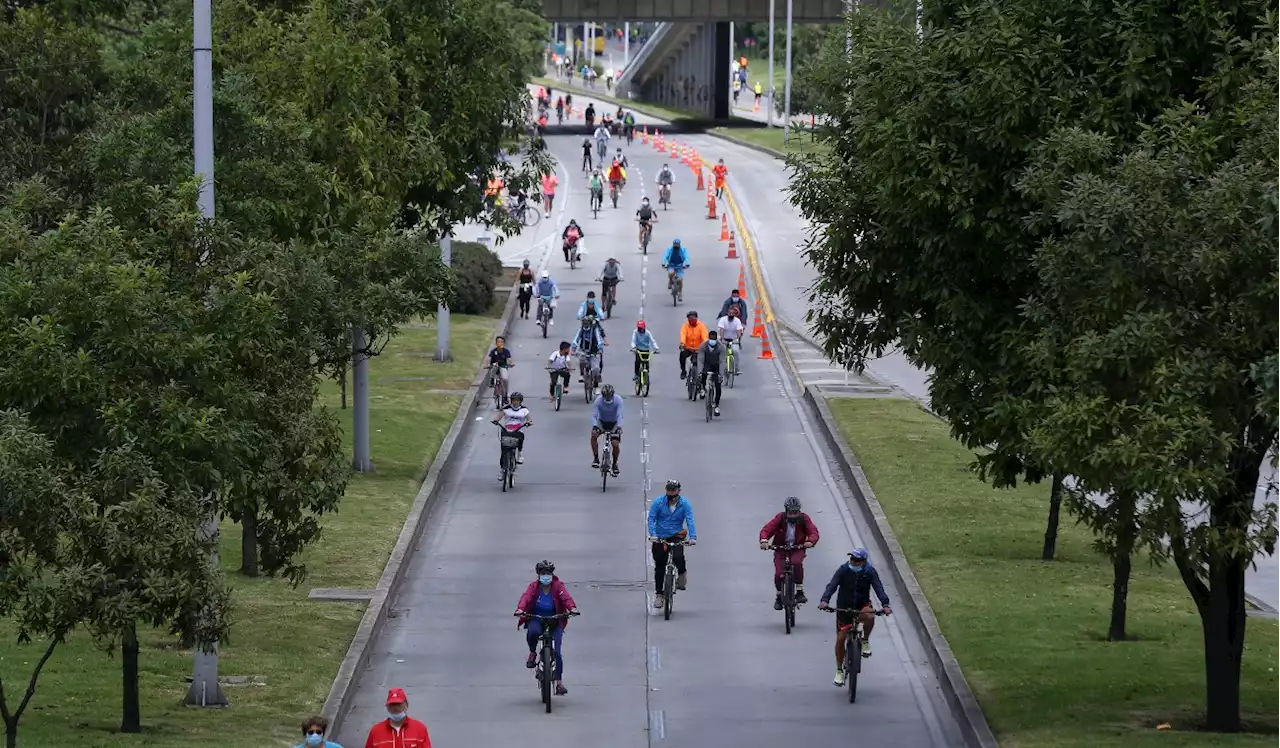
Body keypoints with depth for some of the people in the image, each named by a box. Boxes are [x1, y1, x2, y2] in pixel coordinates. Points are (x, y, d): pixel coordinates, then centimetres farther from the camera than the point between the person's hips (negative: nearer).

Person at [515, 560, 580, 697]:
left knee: (556, 651, -11)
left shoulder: (558, 586, -6)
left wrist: (572, 608, -44)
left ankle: (559, 683, -4)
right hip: (536, 619, 0)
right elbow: (526, 597, -21)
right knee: (533, 632, -37)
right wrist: (520, 609, -43)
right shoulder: (533, 586, -5)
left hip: (555, 622, 0)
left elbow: (566, 597, -22)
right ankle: (532, 653, -5)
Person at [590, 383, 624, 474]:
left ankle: (615, 464, 13)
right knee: (593, 435, -27)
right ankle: (596, 459, -12)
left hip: (614, 423, -1)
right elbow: (594, 415, -28)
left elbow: (619, 415, -30)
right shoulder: (598, 400, -23)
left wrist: (619, 427, -48)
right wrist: (594, 427, -46)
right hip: (602, 422, 1)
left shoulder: (618, 400, -25)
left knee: (616, 445, -14)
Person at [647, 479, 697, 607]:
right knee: (659, 568, 4)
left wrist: (693, 537, -29)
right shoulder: (658, 502, -6)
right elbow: (651, 519, -11)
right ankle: (658, 594, 18)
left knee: (678, 556, -29)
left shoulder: (685, 504, -6)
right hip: (659, 538, 1)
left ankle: (682, 574, 3)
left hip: (676, 536, -1)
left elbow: (690, 521, -14)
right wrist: (652, 534, -27)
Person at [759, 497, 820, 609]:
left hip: (797, 549, -1)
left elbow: (813, 532, -16)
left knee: (797, 563, -33)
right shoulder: (780, 518, -11)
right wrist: (764, 541, -36)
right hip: (781, 549, 1)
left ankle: (800, 592, -24)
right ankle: (779, 597, 13)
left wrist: (810, 541, -39)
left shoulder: (804, 519, -9)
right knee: (779, 574, -15)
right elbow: (766, 530, -15)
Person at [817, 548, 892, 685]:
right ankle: (839, 671, 16)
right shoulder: (843, 570, -12)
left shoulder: (870, 572, -11)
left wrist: (885, 604, -38)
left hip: (862, 606, -1)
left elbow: (879, 588, -20)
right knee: (840, 638, -1)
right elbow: (832, 586, -21)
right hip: (844, 607, 1)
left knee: (869, 616, -36)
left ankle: (865, 641, -7)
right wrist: (824, 600, -39)